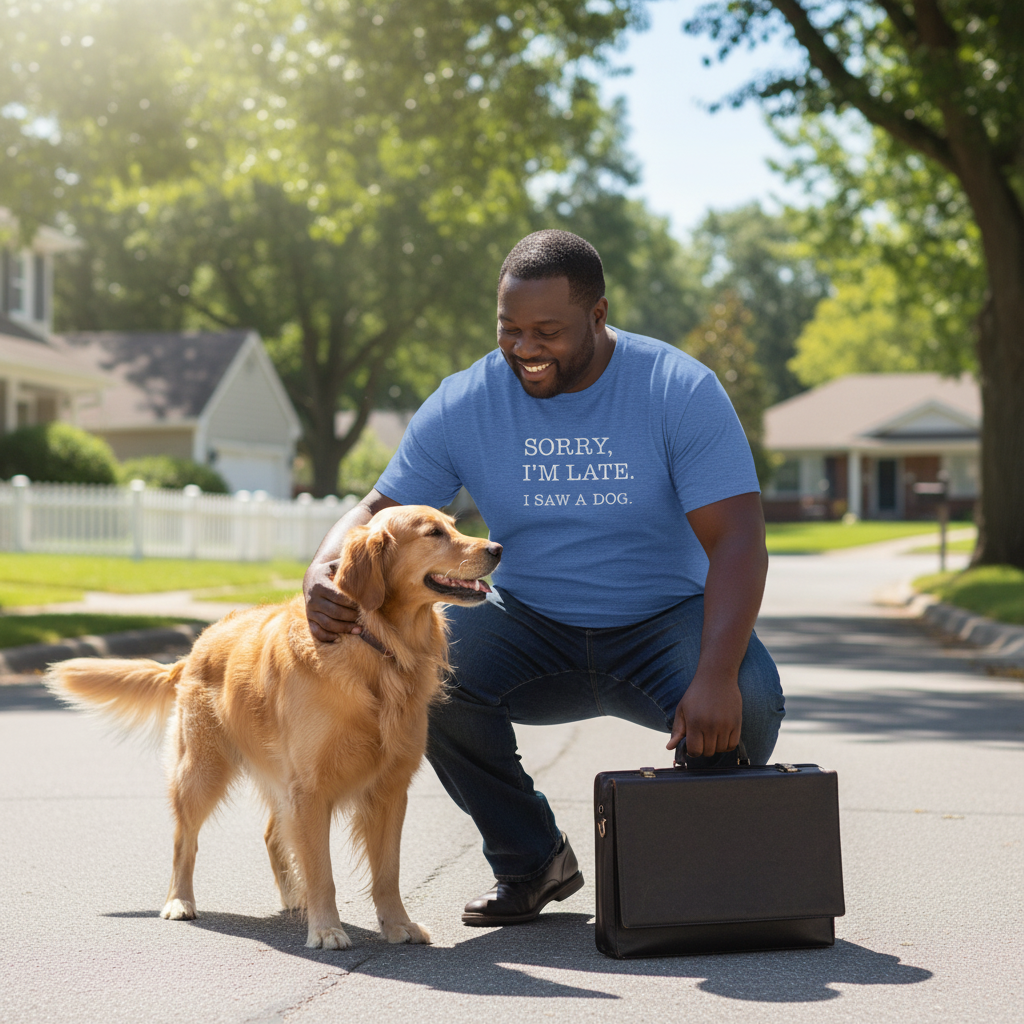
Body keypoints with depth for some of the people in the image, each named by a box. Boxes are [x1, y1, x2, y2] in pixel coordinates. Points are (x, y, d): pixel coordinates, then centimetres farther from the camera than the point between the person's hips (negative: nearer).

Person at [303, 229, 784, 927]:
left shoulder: (681, 390, -15)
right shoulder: (463, 405, -6)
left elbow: (737, 540, -21)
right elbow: (379, 511, -1)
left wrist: (716, 673, -37)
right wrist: (323, 573, -26)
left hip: (664, 620, -2)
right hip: (532, 628, 3)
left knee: (747, 702, -33)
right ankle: (533, 861, -4)